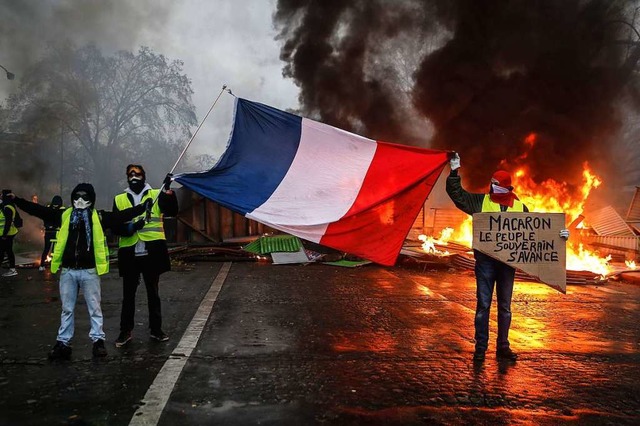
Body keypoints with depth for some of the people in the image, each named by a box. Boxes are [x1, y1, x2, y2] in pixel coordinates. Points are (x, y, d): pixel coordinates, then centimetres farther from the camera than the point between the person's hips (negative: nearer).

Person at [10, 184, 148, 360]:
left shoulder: (99, 217, 1)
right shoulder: (64, 215, 8)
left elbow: (122, 215, -6)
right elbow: (38, 210, 9)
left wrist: (144, 207, -15)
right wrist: (16, 200, 5)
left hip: (89, 270, -2)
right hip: (67, 270, 3)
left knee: (94, 308, 5)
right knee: (67, 309, 12)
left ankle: (98, 340, 14)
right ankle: (63, 342, 20)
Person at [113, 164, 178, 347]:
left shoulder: (157, 194, 5)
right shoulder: (119, 199, 9)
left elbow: (172, 211, -10)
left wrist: (168, 189, -24)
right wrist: (126, 228, -16)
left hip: (151, 253, -1)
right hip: (129, 254, 1)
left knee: (153, 293, 10)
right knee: (128, 294, 9)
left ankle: (156, 329, 20)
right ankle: (125, 331, 20)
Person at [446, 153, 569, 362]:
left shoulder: (520, 207, 7)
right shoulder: (481, 201, 2)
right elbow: (457, 194, 0)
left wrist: (557, 234, 4)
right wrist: (454, 172, -9)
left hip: (508, 262, 2)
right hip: (485, 261, -2)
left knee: (505, 306, 11)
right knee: (483, 304, 1)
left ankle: (503, 347, 22)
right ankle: (480, 347, 9)